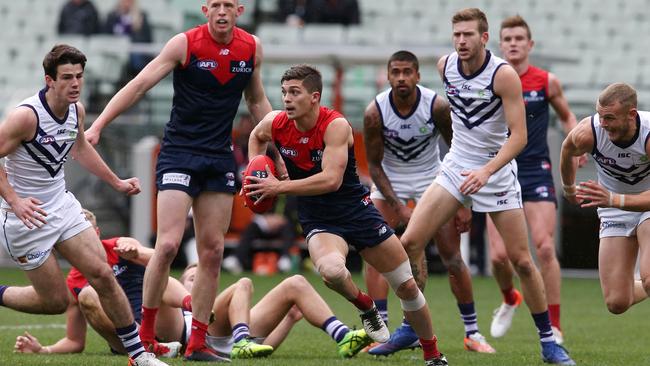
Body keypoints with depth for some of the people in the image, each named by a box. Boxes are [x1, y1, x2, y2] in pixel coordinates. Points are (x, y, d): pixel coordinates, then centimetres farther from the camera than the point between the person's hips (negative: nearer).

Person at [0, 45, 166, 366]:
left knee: (103, 276, -2)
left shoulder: (77, 110, 1)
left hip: (61, 204, 7)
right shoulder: (26, 115, -24)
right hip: (26, 216, -7)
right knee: (56, 301, -3)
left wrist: (116, 182, 24)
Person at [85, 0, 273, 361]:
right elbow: (140, 84, -13)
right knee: (168, 244, -15)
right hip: (179, 152, -5)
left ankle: (197, 343, 9)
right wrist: (97, 126, -21)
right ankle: (145, 333, -2)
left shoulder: (252, 48, 3)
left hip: (220, 157, 5)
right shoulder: (185, 44, -10)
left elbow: (257, 101, 18)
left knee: (212, 252, 3)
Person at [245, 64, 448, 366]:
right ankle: (365, 307, -2)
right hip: (319, 221, 2)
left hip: (357, 210, -1)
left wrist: (279, 187, -29)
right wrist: (255, 174, 3)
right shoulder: (275, 124, -8)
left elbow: (331, 180, -30)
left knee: (407, 287, 4)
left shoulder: (336, 125, -21)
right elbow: (257, 137, 18)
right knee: (331, 271, -35)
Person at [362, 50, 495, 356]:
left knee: (453, 258, -3)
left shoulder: (437, 106, -21)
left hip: (432, 179, 0)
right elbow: (374, 165, -11)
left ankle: (472, 332, 9)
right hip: (390, 181, 0)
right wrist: (398, 206, -19)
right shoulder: (375, 112, -20)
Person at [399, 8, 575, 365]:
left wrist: (486, 171, -34)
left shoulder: (503, 74, -18)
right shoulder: (445, 65, -3)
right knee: (409, 243, -7)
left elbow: (519, 135, -22)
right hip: (456, 168, 4)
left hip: (497, 172, -4)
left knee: (521, 260, -4)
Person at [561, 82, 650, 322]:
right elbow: (567, 150, 4)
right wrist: (569, 188, 21)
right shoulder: (587, 133, -23)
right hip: (614, 212, 4)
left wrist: (613, 200, -46)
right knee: (616, 303, -1)